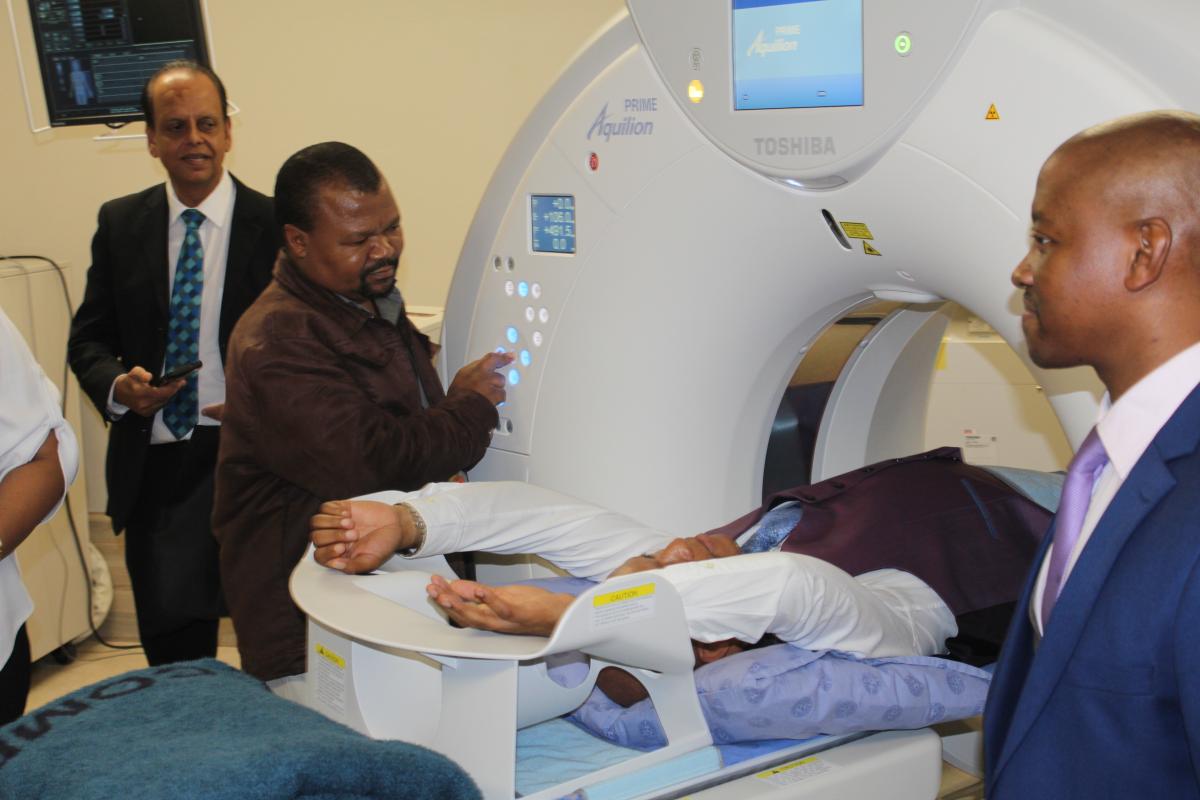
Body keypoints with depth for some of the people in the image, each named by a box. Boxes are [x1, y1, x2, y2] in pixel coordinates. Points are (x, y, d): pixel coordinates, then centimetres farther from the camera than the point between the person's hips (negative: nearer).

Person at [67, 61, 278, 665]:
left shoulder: (275, 225, -4)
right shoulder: (120, 224, 8)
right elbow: (87, 341, 11)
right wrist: (119, 385, -10)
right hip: (154, 471, 3)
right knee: (170, 650, 10)